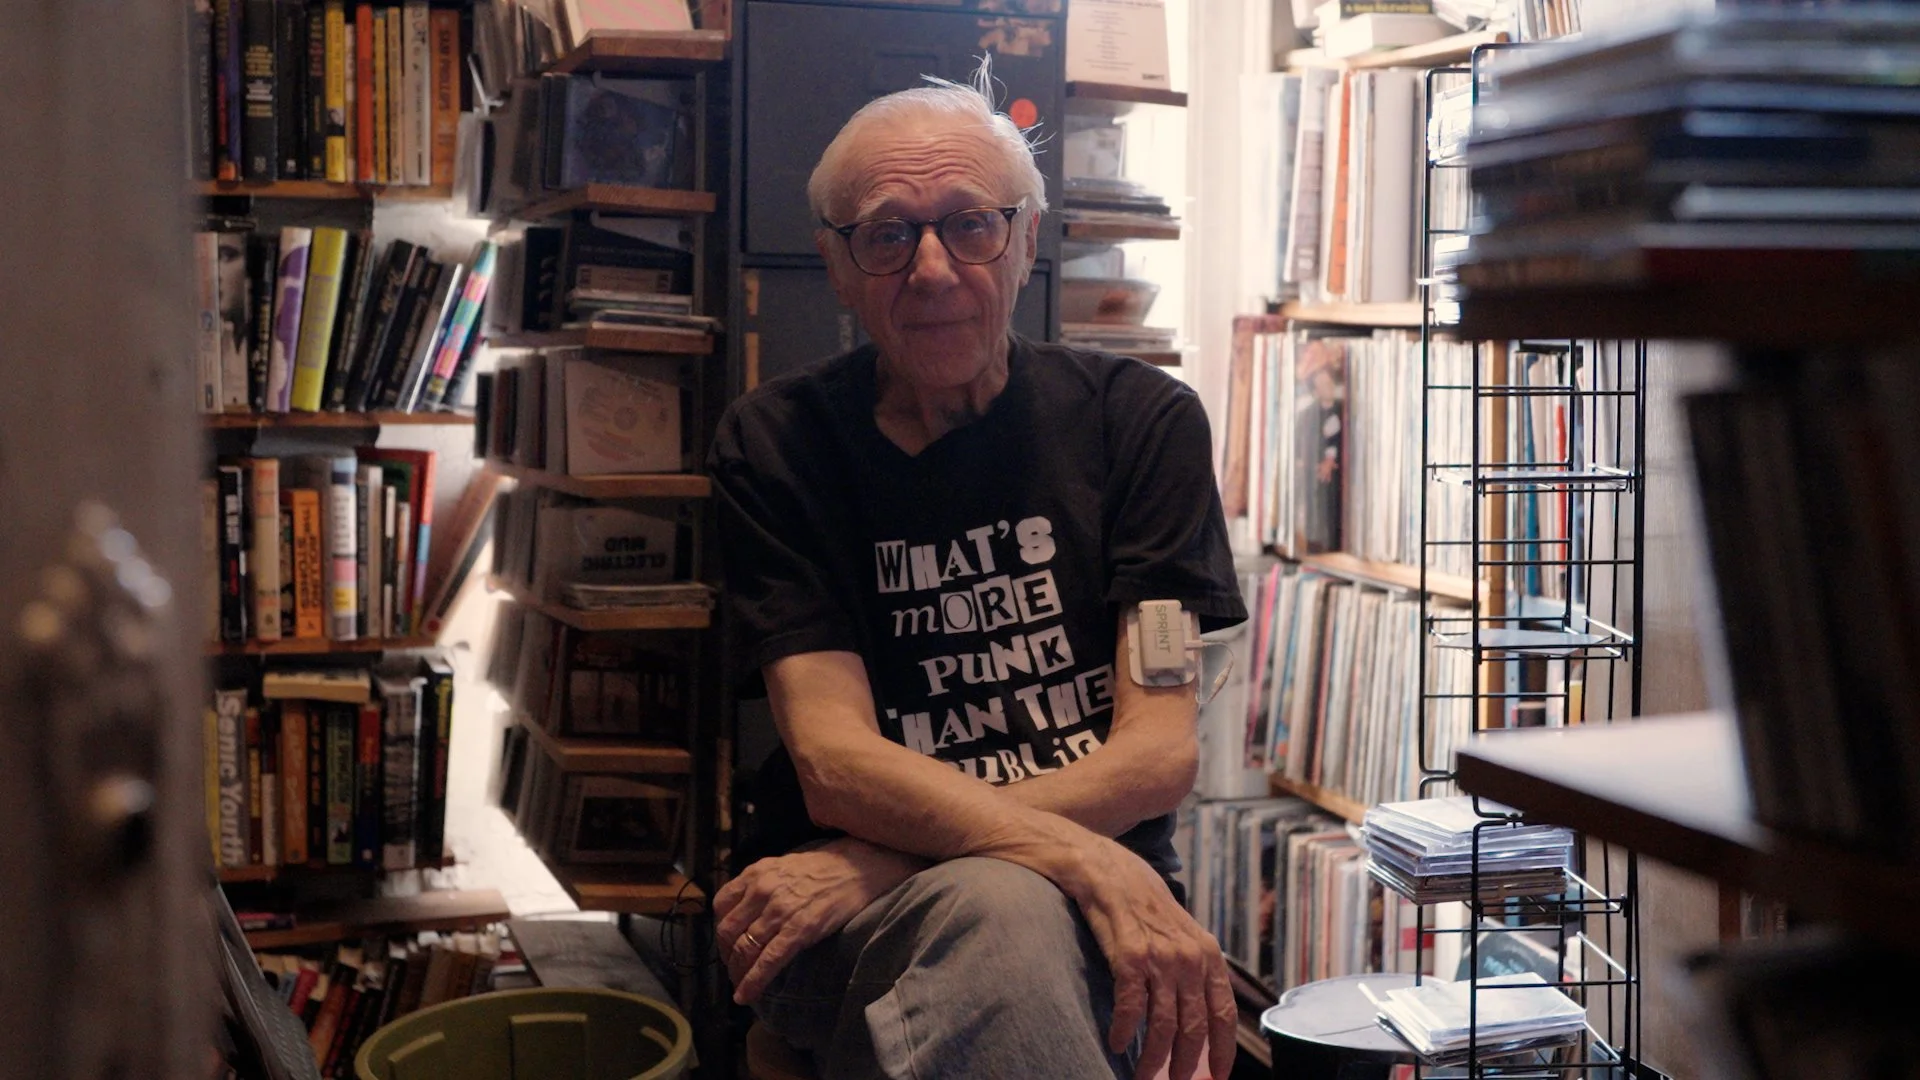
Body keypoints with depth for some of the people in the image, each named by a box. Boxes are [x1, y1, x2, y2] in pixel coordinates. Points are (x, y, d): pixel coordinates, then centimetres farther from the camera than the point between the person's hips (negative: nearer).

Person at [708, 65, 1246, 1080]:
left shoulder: (1140, 417, 4)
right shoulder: (773, 445, 2)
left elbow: (1159, 750, -3)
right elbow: (834, 763, -9)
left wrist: (884, 866, -14)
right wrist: (1094, 866, -26)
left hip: (1099, 919, 2)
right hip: (857, 935, -1)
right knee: (999, 908, -36)